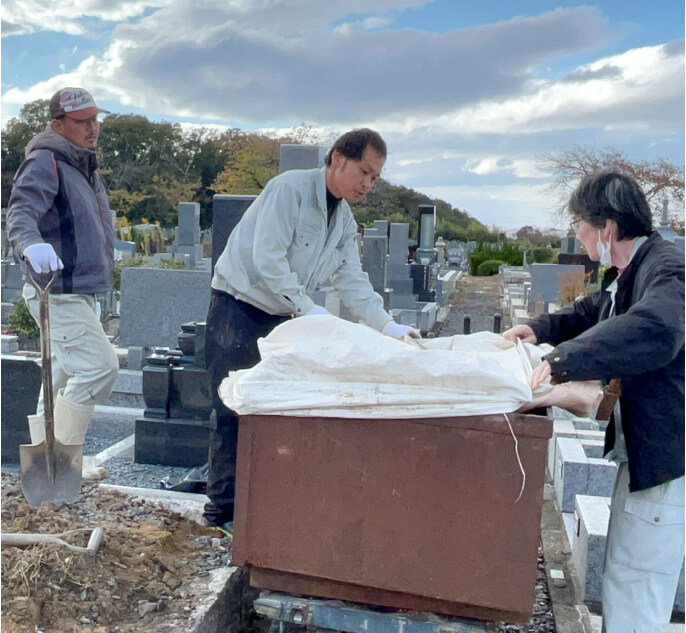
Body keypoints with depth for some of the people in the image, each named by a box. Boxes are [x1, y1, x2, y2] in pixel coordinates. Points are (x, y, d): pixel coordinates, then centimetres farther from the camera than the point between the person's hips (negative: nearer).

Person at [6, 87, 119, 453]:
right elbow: (21, 211, -29)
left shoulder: (84, 165, 18)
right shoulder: (44, 162, -13)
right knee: (99, 366, -15)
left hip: (79, 292, 10)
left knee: (67, 376, 17)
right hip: (57, 294, -10)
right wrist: (30, 244, -52)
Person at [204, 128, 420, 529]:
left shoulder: (345, 221, 9)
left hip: (281, 317, 8)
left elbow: (353, 280, 3)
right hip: (238, 309, -8)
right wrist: (307, 307, -26)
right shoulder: (290, 189, -17)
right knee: (234, 410, -6)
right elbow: (268, 259, -24)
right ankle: (224, 508, 2)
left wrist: (387, 324, -11)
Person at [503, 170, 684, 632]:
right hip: (641, 452, 10)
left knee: (635, 587, -1)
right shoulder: (627, 274, 11)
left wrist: (564, 359, -42)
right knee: (623, 579, 21)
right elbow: (595, 312, 29)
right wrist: (541, 328, 13)